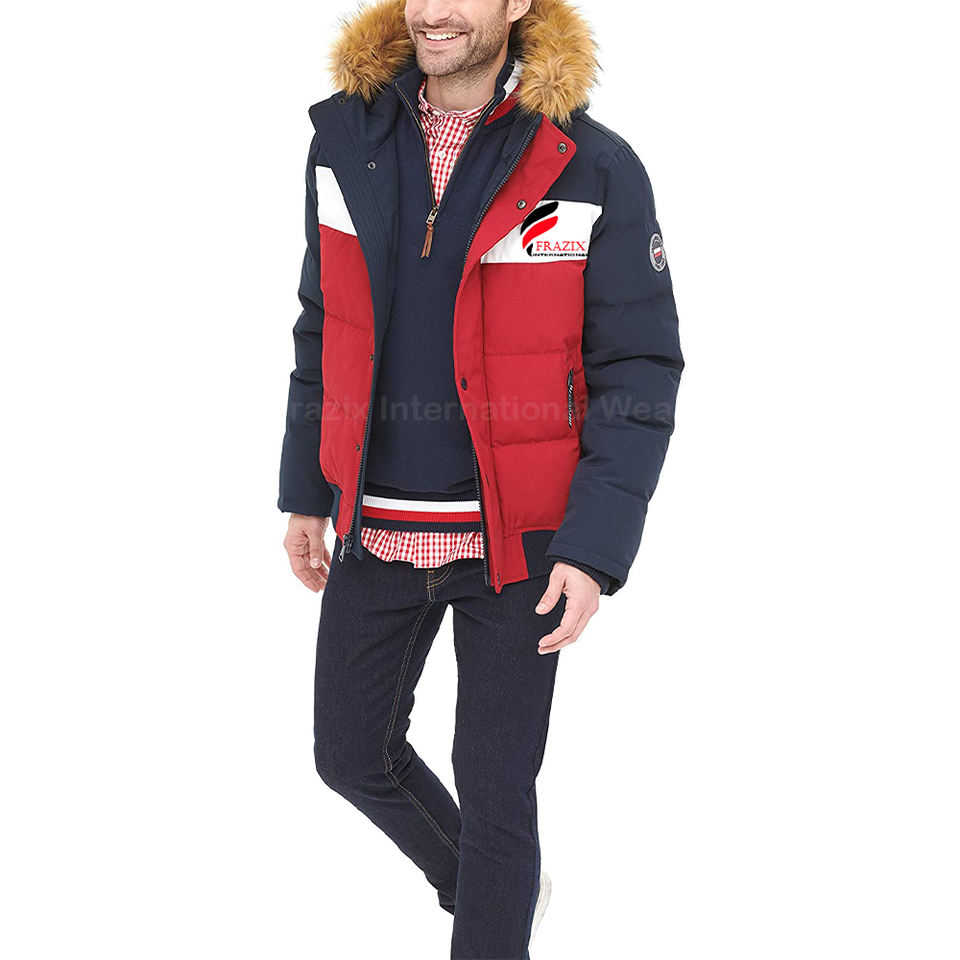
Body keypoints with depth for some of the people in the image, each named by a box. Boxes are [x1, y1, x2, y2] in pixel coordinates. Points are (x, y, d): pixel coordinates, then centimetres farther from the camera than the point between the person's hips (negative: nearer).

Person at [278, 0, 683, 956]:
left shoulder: (594, 168, -13)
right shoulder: (347, 139, -1)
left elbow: (638, 372, -11)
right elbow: (328, 325, 9)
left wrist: (596, 550, -19)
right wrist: (304, 493, 10)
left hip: (518, 539, -4)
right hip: (377, 527, 5)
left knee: (495, 787, 6)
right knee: (353, 752, 17)